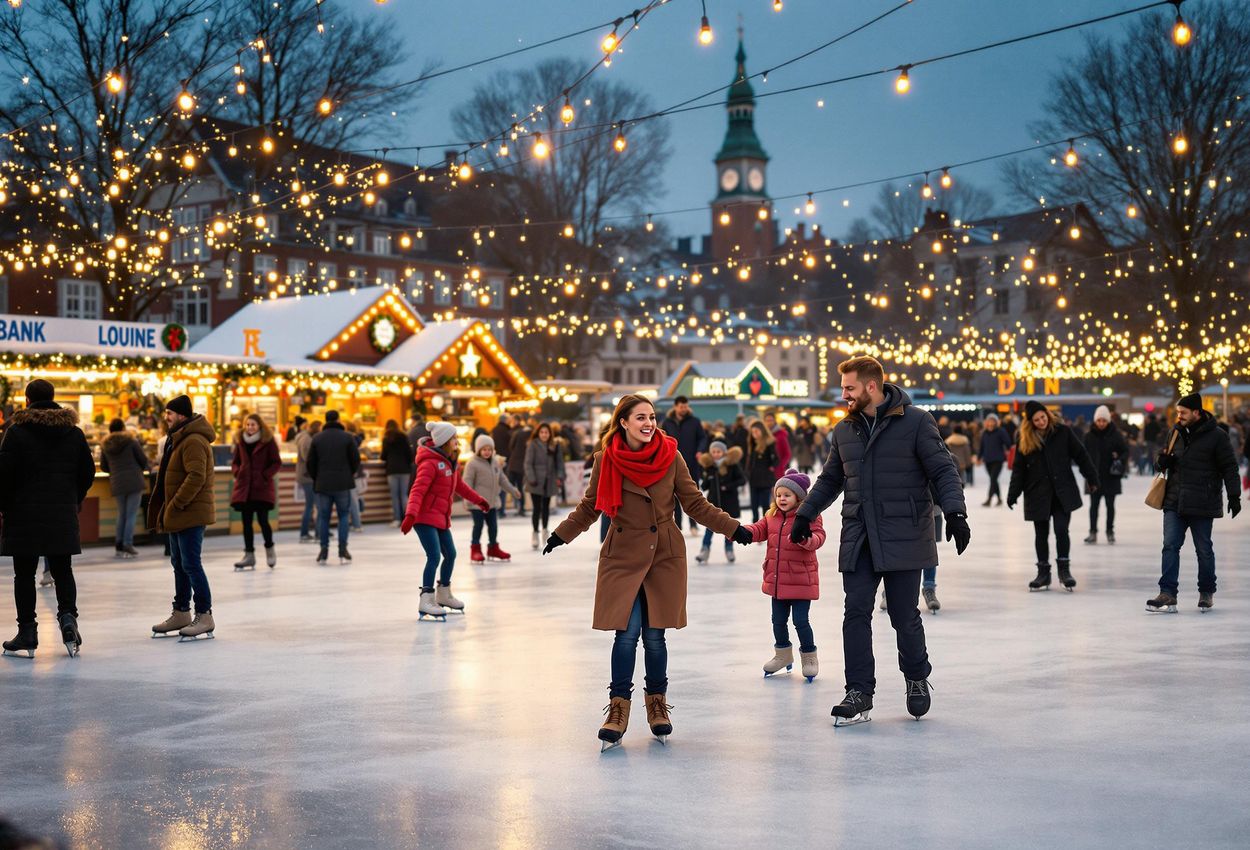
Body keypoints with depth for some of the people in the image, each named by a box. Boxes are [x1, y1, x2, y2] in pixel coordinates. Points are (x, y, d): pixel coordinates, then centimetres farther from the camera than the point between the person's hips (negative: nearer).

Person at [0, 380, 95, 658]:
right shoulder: (73, 432, 6)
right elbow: (88, 471, 7)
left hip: (25, 513, -3)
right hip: (63, 515, 3)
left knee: (24, 574, 4)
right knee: (62, 570, 13)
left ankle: (27, 632, 5)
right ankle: (68, 615, -8)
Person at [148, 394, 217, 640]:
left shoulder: (193, 441, -17)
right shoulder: (178, 438, 18)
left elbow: (196, 477, -27)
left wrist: (176, 505, -22)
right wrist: (168, 510, 16)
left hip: (191, 514, -11)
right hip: (178, 515, 11)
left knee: (191, 564, -8)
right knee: (179, 564, 16)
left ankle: (204, 616, -2)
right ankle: (181, 613, 26)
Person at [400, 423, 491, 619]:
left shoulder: (451, 461, 10)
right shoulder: (430, 463, -18)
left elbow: (458, 485, 26)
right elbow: (417, 491, -27)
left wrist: (478, 500, 35)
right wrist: (410, 514, -39)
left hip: (441, 518, 9)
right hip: (426, 517, -9)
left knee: (450, 554, 16)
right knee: (434, 556, -16)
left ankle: (443, 595, 34)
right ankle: (426, 601, -13)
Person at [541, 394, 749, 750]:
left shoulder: (670, 456, -2)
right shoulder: (607, 460, -4)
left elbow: (696, 504, 5)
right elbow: (589, 507, 10)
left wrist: (733, 528, -1)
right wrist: (560, 535, 4)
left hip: (664, 556, 1)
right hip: (623, 557, -1)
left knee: (654, 635, 3)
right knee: (627, 634, -7)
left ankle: (657, 704, 21)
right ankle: (618, 708, 6)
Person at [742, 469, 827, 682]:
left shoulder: (810, 516, -10)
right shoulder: (772, 516, 9)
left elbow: (818, 537, -21)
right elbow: (760, 529, 4)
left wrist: (805, 538, -44)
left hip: (801, 580, -6)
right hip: (777, 580, 6)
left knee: (801, 621, -3)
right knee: (778, 620, 17)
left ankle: (809, 656, 17)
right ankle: (783, 653, 36)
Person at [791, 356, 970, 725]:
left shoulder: (916, 422, -5)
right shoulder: (844, 430, 12)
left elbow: (943, 470, -6)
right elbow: (829, 479, 25)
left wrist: (955, 512, -19)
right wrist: (805, 514, 22)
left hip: (903, 538, -4)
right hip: (857, 539, 5)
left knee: (904, 615, 3)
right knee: (856, 613, 0)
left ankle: (917, 679, 27)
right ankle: (859, 693, 7)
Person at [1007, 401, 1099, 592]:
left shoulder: (1063, 432, -4)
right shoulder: (1025, 439, 1)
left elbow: (1080, 455, 3)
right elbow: (1019, 469, 4)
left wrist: (1091, 478, 5)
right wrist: (1013, 495, 1)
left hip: (1062, 492, -2)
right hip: (1037, 494, 2)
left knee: (1061, 530, -11)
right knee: (1041, 534, 7)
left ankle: (1064, 569, 3)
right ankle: (1043, 573, 17)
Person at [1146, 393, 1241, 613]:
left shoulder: (1216, 436, -6)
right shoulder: (1176, 433, 10)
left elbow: (1229, 468, -4)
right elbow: (1168, 460, 23)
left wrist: (1234, 496, -10)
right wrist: (1163, 461, 0)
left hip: (1202, 504, -4)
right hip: (1174, 502, 4)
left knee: (1204, 549, 7)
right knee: (1170, 546, -5)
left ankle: (1207, 593, 23)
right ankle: (1168, 595, -6)